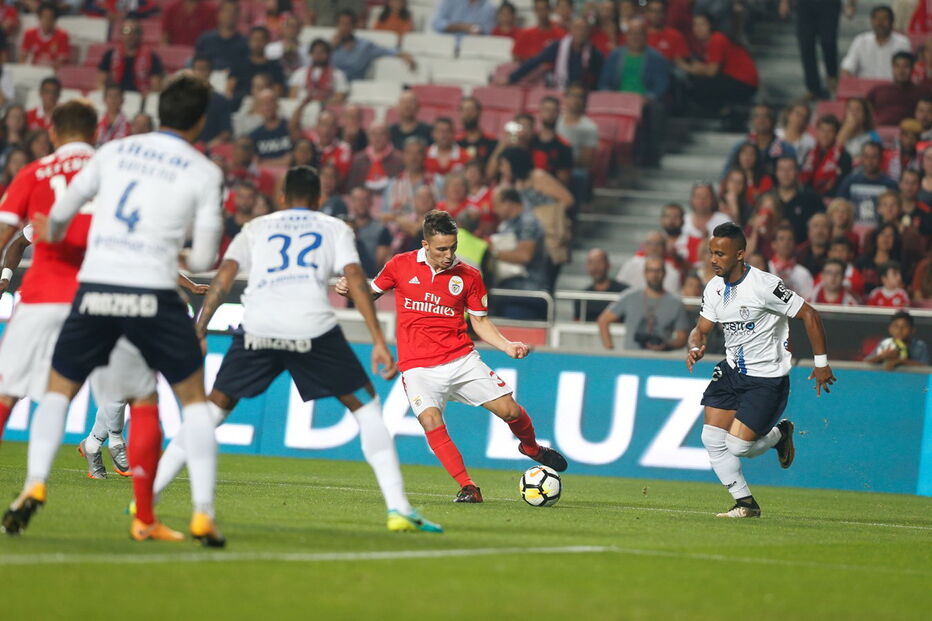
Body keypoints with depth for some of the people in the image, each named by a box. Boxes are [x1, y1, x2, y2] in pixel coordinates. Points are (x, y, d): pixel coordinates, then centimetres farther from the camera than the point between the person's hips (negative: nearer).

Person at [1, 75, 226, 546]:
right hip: (153, 294, -2)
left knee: (58, 389, 19)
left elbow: (61, 213, 18)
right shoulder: (204, 173, 2)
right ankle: (203, 516, 2)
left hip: (95, 290, 2)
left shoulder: (114, 151, 11)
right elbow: (204, 259, 2)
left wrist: (51, 235, 42)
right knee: (193, 397, 12)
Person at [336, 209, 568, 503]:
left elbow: (480, 321, 10)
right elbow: (371, 291, 15)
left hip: (462, 358, 1)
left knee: (509, 409, -6)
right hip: (418, 366, -1)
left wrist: (507, 345, -5)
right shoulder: (401, 265, 0)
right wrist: (348, 288, -7)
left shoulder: (469, 276, 2)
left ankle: (531, 447, 29)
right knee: (431, 423, -24)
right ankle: (468, 488, -16)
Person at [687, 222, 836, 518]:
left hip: (768, 379, -7)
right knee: (712, 438, -5)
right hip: (732, 371, 7)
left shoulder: (764, 285, -22)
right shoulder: (714, 288, 0)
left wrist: (821, 363, -13)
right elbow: (701, 329, 10)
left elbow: (809, 315, -17)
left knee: (737, 446, -13)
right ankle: (746, 503, 10)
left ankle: (779, 434, 20)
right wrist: (695, 348, -15)